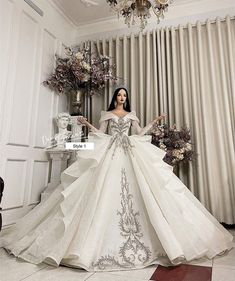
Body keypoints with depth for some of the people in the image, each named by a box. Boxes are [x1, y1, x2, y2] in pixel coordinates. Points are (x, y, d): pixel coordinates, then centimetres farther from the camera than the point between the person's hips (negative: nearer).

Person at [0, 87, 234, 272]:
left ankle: (133, 233, -1)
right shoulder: (106, 114, 15)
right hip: (109, 152, -1)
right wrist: (88, 124, -2)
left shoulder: (131, 115, 19)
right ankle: (110, 237, -4)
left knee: (132, 187, -10)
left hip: (130, 153, 2)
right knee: (107, 188, -11)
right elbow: (101, 134, 9)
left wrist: (155, 122, 10)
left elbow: (140, 133, 13)